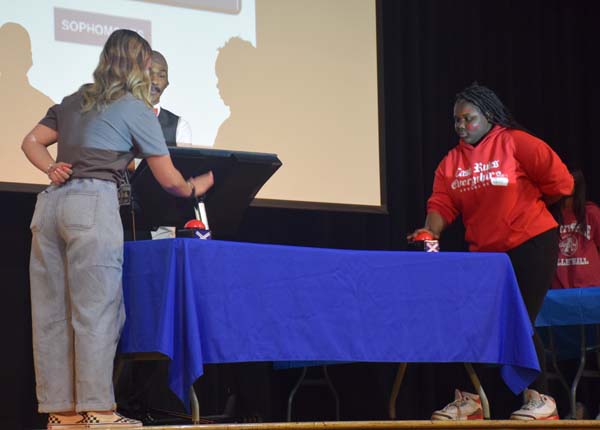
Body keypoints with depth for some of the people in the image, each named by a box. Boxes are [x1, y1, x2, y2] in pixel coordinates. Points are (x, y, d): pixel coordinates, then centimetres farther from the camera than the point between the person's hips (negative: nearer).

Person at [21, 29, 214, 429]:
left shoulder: (74, 102, 22)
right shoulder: (137, 110, 4)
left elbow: (32, 142, 19)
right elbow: (169, 180, 8)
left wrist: (53, 168, 6)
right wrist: (196, 187, 27)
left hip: (50, 202, 6)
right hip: (93, 203, -6)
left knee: (51, 312, 5)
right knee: (96, 310, -5)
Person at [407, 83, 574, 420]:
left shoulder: (515, 143, -10)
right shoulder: (452, 161, 6)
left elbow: (559, 181, -10)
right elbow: (443, 203, -3)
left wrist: (522, 206, 3)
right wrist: (433, 229, -24)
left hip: (530, 246, -6)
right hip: (484, 252, 6)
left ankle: (540, 400, 2)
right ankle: (468, 399, 11)